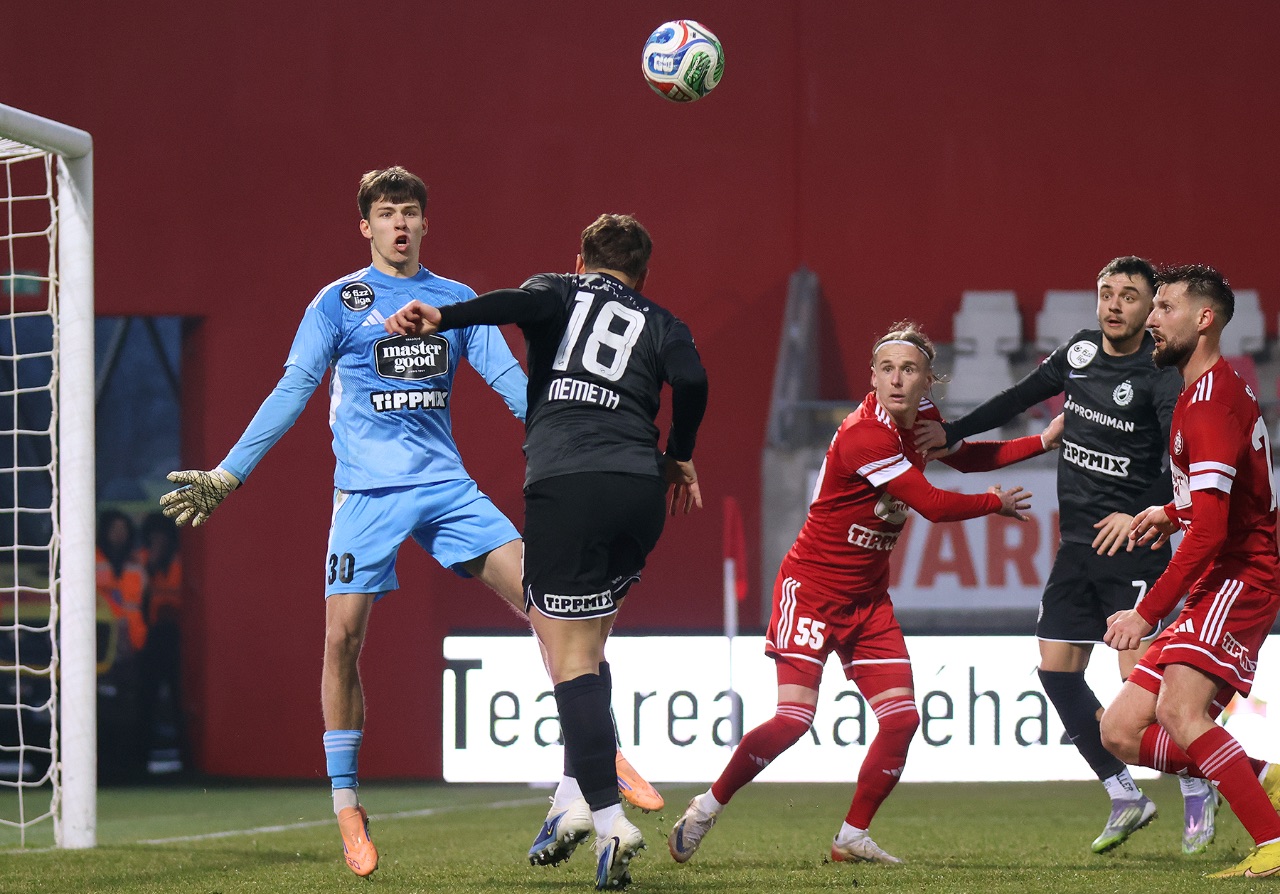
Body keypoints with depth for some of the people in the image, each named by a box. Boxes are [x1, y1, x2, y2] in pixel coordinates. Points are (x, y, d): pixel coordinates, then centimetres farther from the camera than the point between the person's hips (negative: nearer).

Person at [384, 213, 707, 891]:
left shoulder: (560, 292, 18)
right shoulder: (660, 324, 22)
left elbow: (525, 303, -6)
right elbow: (691, 380, 1)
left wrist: (440, 318, -14)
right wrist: (679, 458, 16)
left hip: (564, 485, -3)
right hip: (639, 492, 3)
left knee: (571, 657, -5)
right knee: (584, 646, 21)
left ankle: (607, 816, -17)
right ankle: (575, 795, 12)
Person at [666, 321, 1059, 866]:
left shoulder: (922, 418, 1)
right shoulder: (863, 436, -25)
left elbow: (964, 457, 22)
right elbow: (932, 504, -22)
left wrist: (1043, 441, 14)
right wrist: (995, 504, -6)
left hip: (868, 596, 8)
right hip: (812, 586, -8)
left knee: (901, 718, -5)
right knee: (794, 719, -17)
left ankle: (853, 837, 9)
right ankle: (706, 809, 2)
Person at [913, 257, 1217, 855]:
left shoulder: (1159, 375, -13)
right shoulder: (1080, 351, 7)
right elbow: (1022, 397, 22)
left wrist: (1143, 516, -36)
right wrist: (951, 433, 27)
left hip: (1132, 543, -7)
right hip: (1077, 544, 7)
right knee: (1057, 670, 3)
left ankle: (1198, 794, 6)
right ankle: (1124, 798, 11)